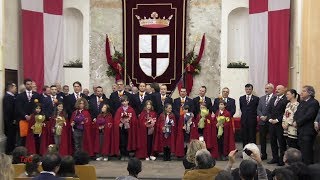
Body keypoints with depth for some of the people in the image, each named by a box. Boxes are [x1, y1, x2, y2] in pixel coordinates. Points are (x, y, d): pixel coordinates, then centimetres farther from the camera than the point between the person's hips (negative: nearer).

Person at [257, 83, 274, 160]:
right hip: (262, 122, 6)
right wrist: (261, 116, -5)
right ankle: (263, 154, 20)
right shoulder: (261, 98, 15)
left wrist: (268, 117, -14)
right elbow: (258, 109, 12)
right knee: (262, 138, 9)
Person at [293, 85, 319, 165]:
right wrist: (295, 121, -5)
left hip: (308, 131, -8)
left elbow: (308, 116, -18)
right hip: (300, 130, 8)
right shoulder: (302, 102, 18)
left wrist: (298, 123, -12)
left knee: (307, 152, -5)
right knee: (301, 152, 12)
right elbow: (296, 113, 15)